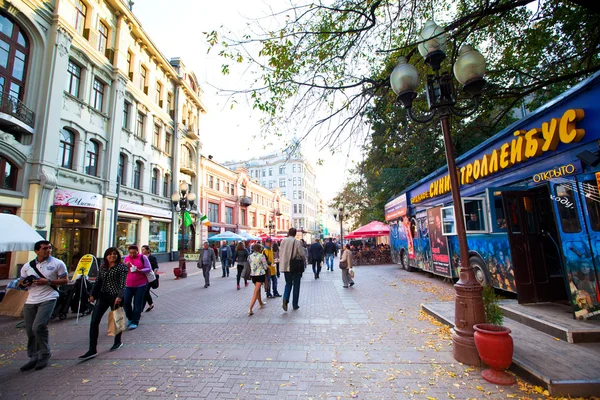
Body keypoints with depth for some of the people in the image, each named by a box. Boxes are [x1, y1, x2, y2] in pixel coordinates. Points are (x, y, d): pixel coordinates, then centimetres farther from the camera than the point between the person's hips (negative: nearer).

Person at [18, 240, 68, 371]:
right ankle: (33, 358, 27)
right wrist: (25, 283, -6)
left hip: (48, 299, -5)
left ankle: (44, 355, 3)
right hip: (30, 301, 5)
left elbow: (65, 280, -3)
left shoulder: (57, 263, -3)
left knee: (38, 327, -16)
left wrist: (48, 281, -16)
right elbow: (21, 283, 17)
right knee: (30, 331, 10)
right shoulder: (27, 266, 9)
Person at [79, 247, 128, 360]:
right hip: (102, 296, 5)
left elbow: (123, 283, -16)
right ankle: (92, 350, 5)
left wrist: (119, 296, -26)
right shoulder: (103, 266, 10)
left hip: (115, 296, -5)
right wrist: (93, 294, 12)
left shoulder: (122, 266, -8)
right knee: (94, 321, -2)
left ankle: (118, 342, 30)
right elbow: (98, 281, 17)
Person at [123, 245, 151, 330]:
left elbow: (149, 268, -3)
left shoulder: (143, 257, -2)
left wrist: (140, 270, -20)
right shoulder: (126, 258, 9)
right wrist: (125, 265, -5)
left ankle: (135, 322, 15)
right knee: (126, 302, 3)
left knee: (137, 304, 2)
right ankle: (130, 318, 28)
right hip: (128, 284, 4)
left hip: (140, 284, -3)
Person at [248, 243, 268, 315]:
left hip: (253, 275, 5)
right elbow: (265, 267, -7)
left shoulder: (250, 256, 2)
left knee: (258, 290, 23)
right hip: (260, 275, -5)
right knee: (256, 292, -5)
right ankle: (250, 309, -10)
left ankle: (261, 304, 41)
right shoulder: (261, 256, -12)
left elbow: (250, 266, 11)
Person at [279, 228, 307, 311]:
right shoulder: (297, 242, -12)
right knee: (296, 285, 11)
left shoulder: (283, 241, -1)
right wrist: (304, 262, 10)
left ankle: (285, 299, -5)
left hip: (285, 266, 3)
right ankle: (295, 304, 17)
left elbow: (280, 253, 5)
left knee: (288, 283, 18)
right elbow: (302, 254, -9)